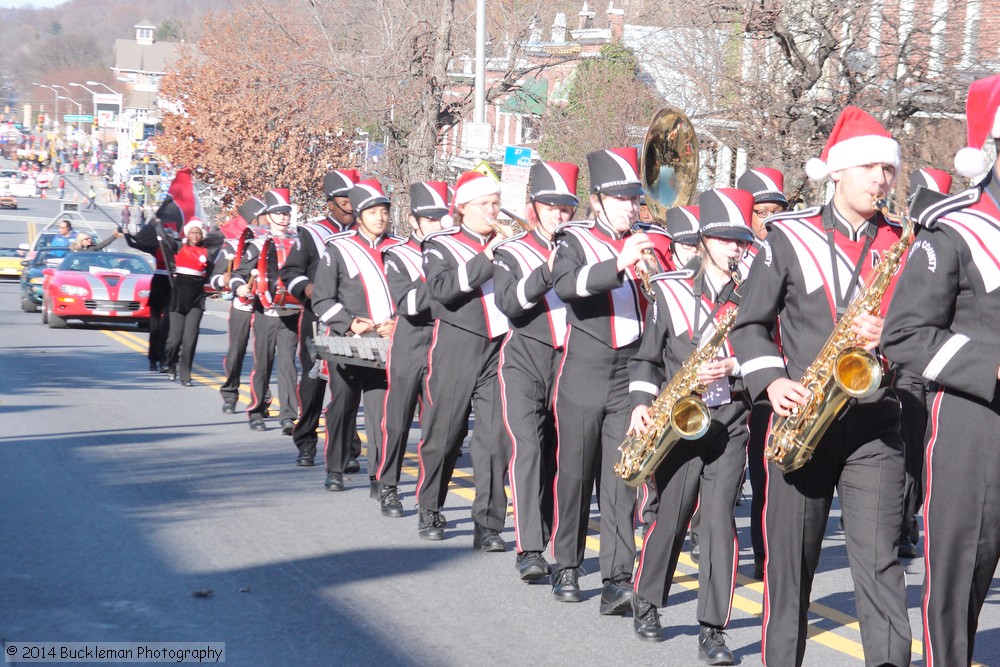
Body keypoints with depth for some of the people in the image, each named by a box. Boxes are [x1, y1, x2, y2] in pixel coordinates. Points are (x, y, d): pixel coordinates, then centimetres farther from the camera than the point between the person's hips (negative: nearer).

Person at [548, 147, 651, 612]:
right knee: (574, 475, 5)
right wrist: (619, 264, -33)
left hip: (632, 375, 2)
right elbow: (566, 285, -20)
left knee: (621, 479, -4)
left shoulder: (646, 245, 13)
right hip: (584, 376, -2)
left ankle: (617, 579, -7)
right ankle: (566, 568, 20)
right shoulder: (575, 240, 1)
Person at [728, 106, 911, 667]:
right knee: (791, 559, 6)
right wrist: (772, 382, -12)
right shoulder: (790, 237, 4)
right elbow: (750, 325, 4)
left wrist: (888, 336, -13)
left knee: (879, 560, -6)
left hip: (875, 425, 1)